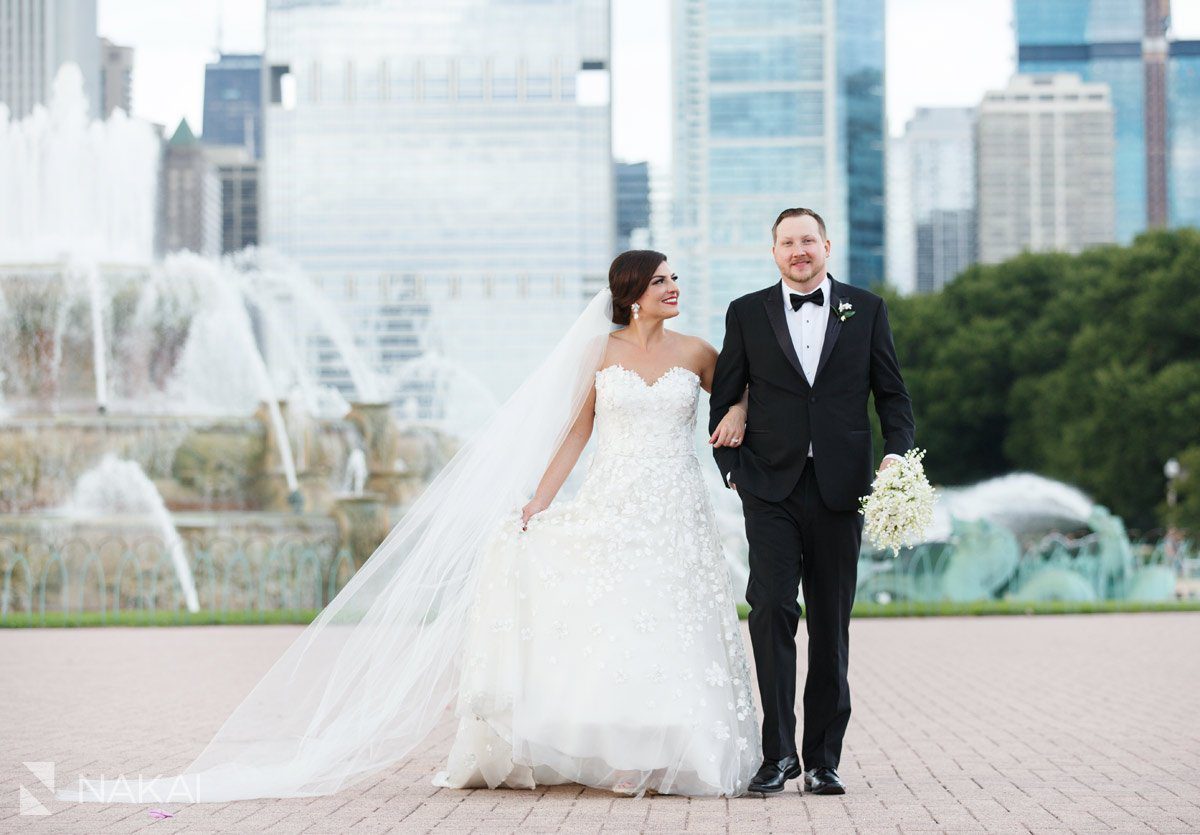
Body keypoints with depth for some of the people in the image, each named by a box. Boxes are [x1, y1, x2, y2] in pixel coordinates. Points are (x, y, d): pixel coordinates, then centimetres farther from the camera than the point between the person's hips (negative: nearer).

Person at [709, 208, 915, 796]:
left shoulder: (865, 309, 9)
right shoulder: (747, 313, 8)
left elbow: (892, 393, 9)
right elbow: (723, 401, 10)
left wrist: (897, 453, -7)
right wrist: (733, 471, -1)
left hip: (839, 489, 1)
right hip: (771, 488, -1)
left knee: (831, 623, 5)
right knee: (771, 608, -13)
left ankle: (822, 758, 12)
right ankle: (778, 752, -8)